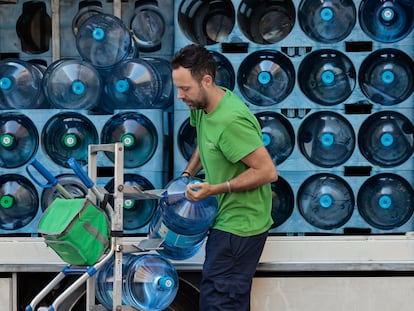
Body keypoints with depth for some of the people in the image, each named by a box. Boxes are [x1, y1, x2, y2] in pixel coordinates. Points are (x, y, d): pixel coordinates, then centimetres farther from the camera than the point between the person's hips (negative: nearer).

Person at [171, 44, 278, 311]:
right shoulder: (202, 106, 2)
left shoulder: (230, 120, -27)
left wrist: (216, 189, -26)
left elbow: (268, 171, -26)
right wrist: (188, 173, 8)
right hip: (228, 219, 10)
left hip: (240, 225, -10)